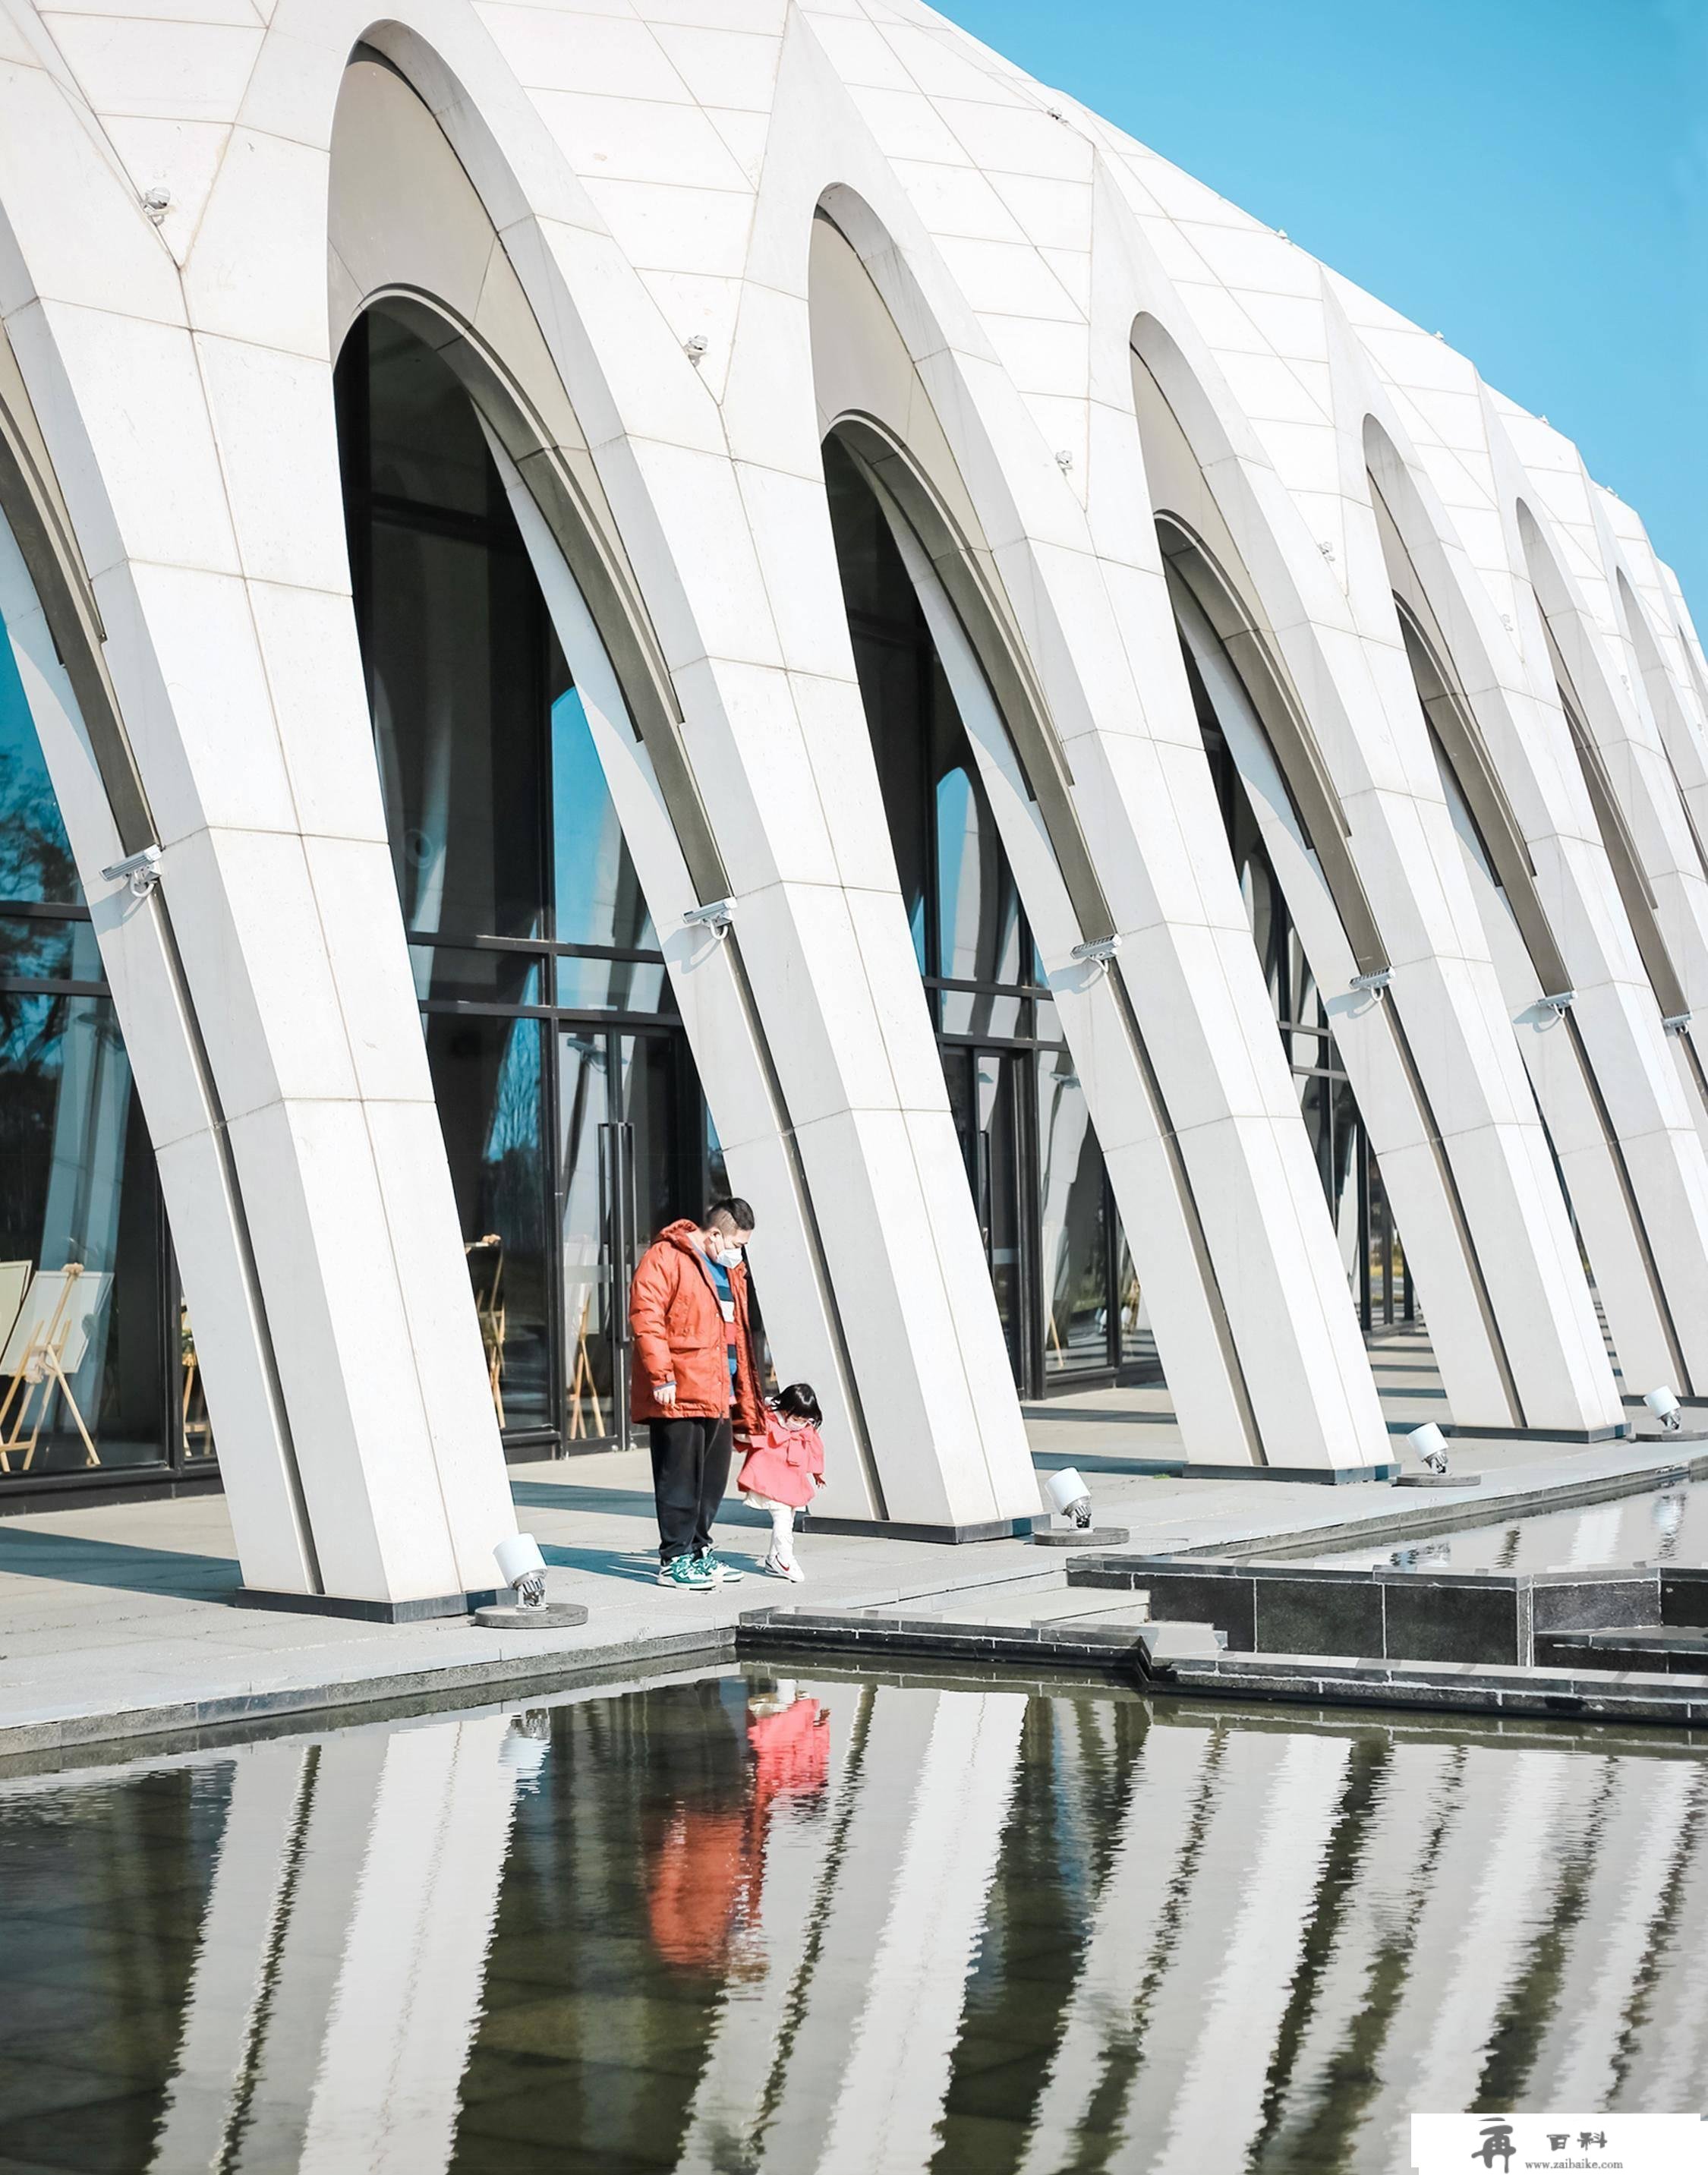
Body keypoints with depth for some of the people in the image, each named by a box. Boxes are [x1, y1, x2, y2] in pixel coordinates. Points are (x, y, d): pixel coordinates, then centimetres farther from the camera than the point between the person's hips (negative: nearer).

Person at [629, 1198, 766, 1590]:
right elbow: (645, 1316, -16)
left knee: (713, 1476, 13)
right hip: (678, 1394, -8)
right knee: (680, 1477, -4)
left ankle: (697, 1550, 25)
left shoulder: (731, 1271, 19)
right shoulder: (664, 1258, -8)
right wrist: (660, 1376, -21)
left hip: (718, 1395, 9)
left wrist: (745, 1403, 22)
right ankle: (674, 1560, 3)